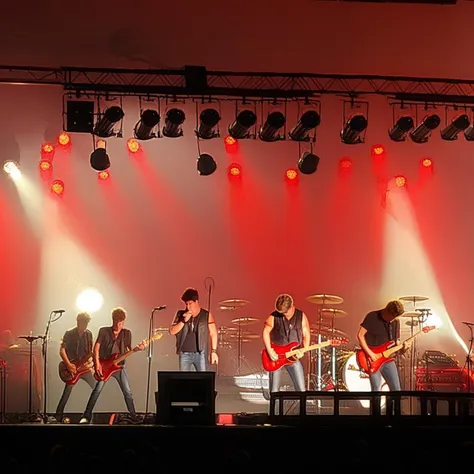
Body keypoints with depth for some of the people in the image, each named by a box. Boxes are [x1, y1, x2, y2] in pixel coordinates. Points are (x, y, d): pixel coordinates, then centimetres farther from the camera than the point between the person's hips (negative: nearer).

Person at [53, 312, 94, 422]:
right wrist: (68, 365, -23)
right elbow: (62, 350, -13)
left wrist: (90, 364, -6)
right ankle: (58, 416, -5)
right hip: (73, 368, -5)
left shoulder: (88, 334, 6)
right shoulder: (69, 334, -7)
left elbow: (90, 352, 11)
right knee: (67, 392, -11)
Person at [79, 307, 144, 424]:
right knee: (97, 390, -13)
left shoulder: (127, 333, 7)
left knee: (127, 392, 0)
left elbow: (128, 350, 10)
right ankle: (87, 416, -7)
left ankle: (134, 417, 10)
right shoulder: (104, 331, -2)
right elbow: (96, 347, -5)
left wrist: (137, 348, -12)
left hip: (119, 366, 3)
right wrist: (97, 364, -14)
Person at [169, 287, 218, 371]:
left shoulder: (206, 315, 4)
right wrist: (184, 320, -10)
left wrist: (213, 351, -2)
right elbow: (172, 331, 2)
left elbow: (213, 334, 5)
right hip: (185, 354, 1)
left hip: (201, 354, -1)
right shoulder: (180, 315, 8)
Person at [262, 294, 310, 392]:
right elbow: (266, 332, 2)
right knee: (274, 391, 1)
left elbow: (306, 335, 1)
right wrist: (269, 350, -9)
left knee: (301, 390, -3)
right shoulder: (274, 317, -7)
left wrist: (304, 350, -16)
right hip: (275, 356, -1)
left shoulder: (301, 316, -2)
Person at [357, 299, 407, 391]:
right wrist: (369, 353, -19)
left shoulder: (395, 322, 8)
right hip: (373, 360, -6)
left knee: (396, 389, 3)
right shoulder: (372, 317, -9)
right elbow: (360, 335, -12)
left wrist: (402, 347, -7)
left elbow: (395, 342, 16)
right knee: (376, 389, -13)